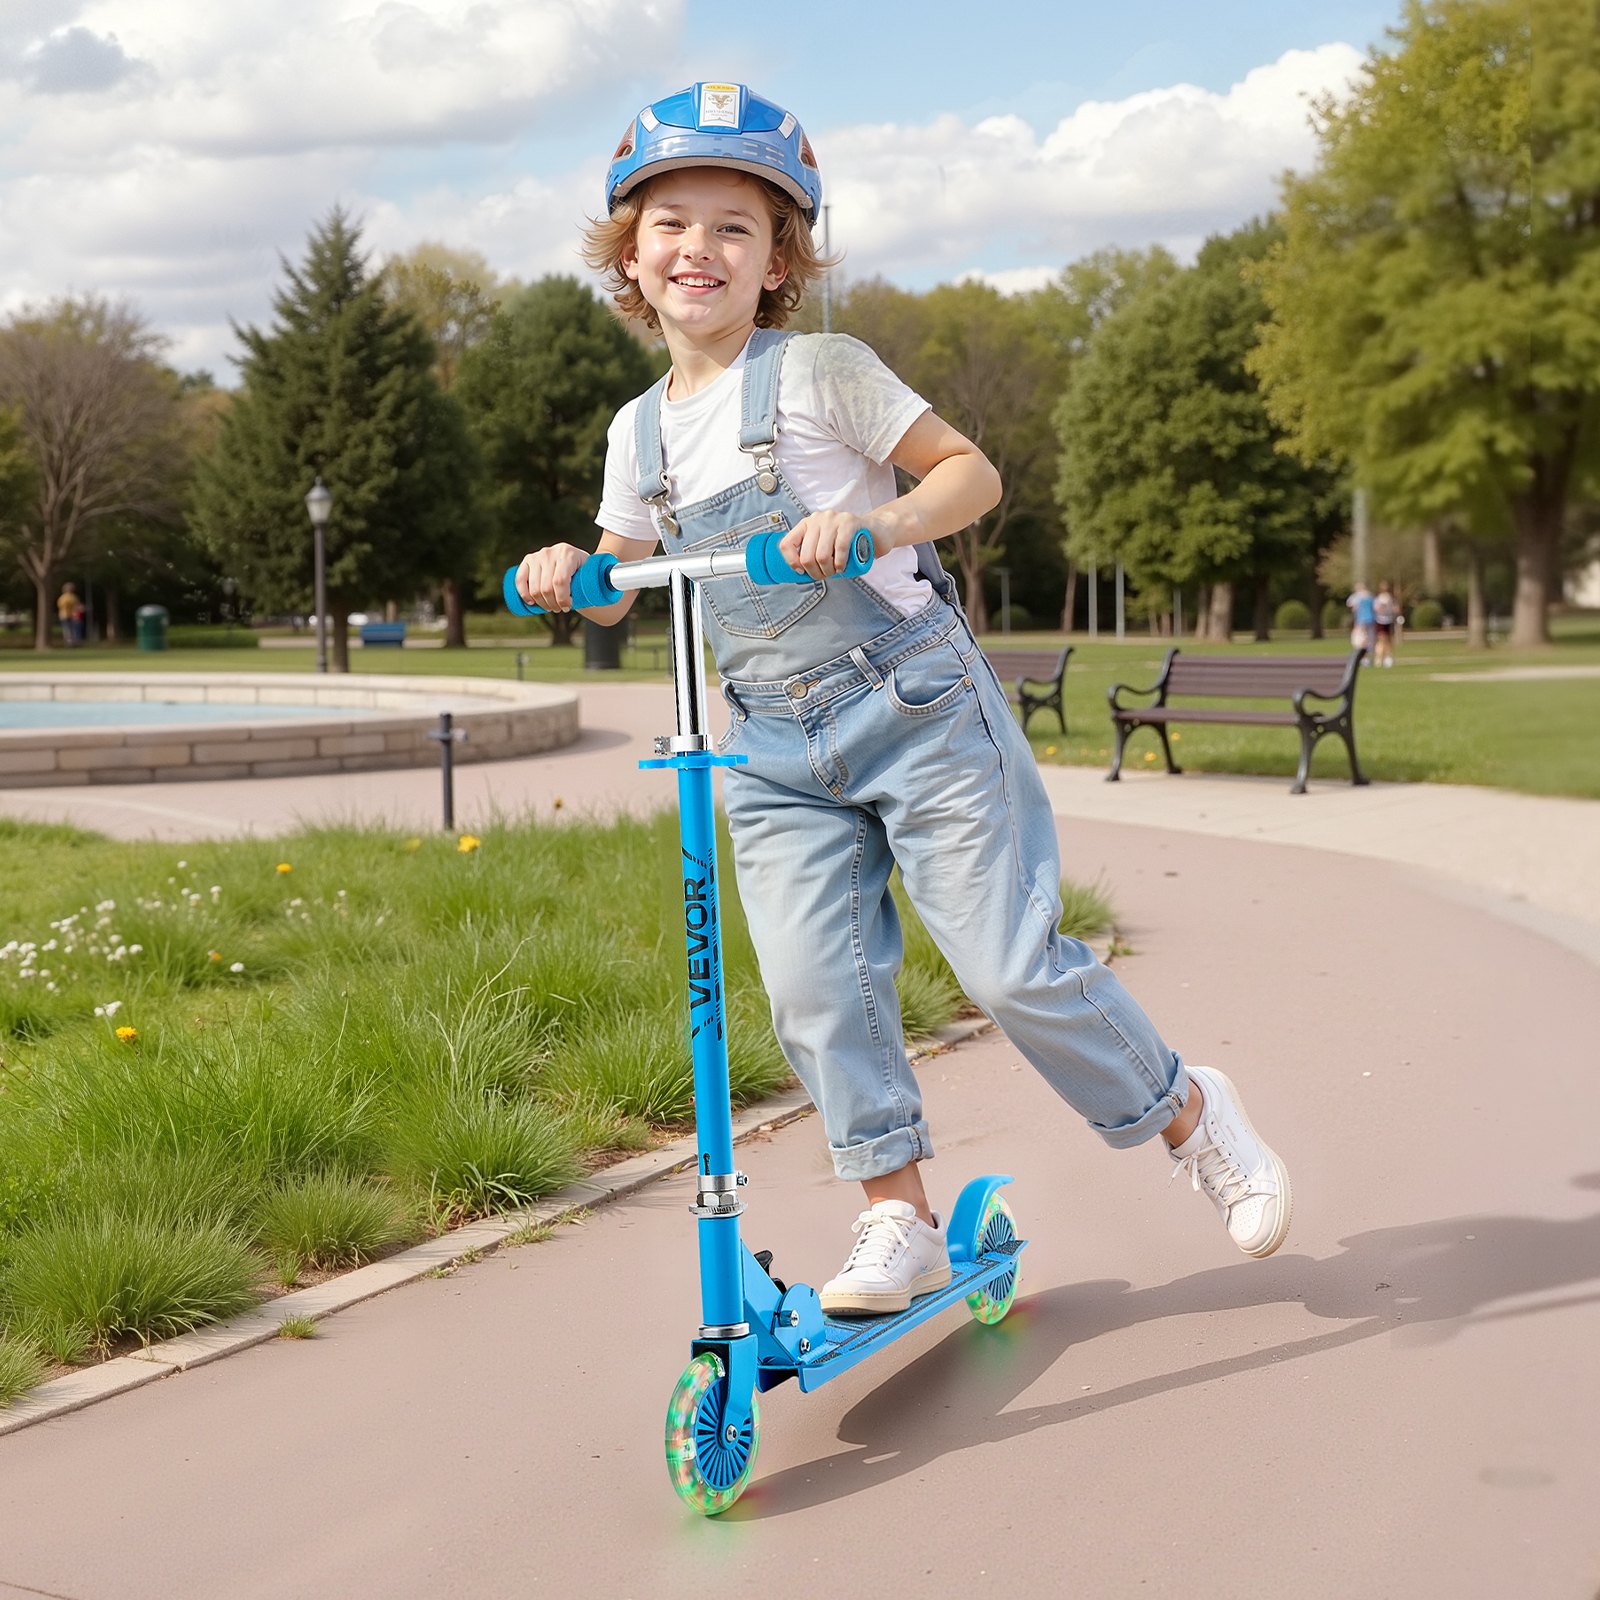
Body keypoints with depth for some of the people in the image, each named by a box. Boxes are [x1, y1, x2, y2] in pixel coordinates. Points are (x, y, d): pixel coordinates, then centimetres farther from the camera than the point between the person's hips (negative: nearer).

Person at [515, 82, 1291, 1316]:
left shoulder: (819, 371, -5)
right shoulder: (641, 430, 11)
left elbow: (972, 472, -4)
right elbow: (624, 582, 21)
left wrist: (877, 525, -22)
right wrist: (571, 572, -1)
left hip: (914, 704, -5)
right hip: (772, 747, 5)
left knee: (1011, 962, -5)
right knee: (815, 987, -5)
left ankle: (1187, 1114, 17)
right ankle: (898, 1218, 10)